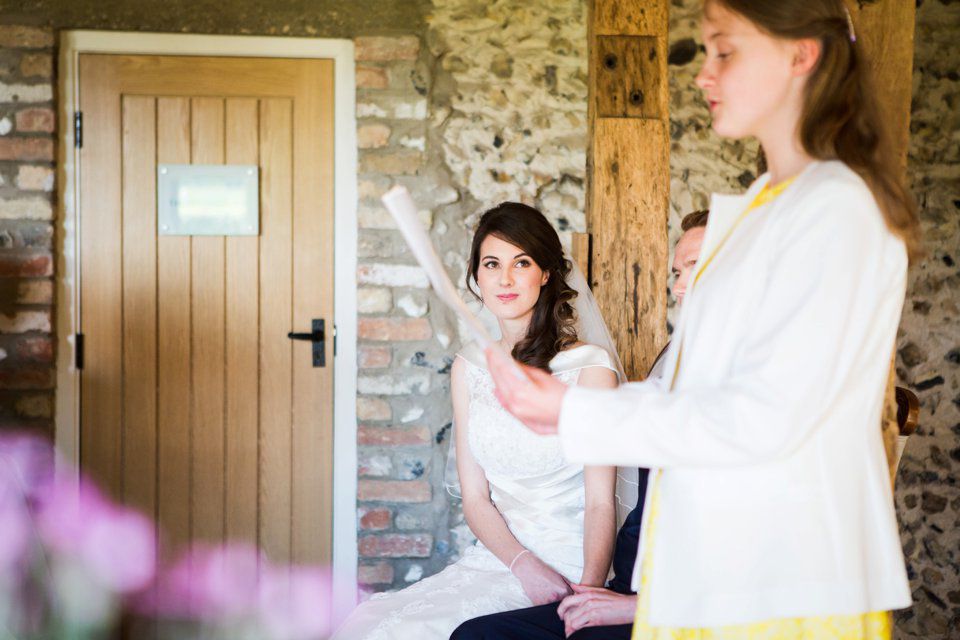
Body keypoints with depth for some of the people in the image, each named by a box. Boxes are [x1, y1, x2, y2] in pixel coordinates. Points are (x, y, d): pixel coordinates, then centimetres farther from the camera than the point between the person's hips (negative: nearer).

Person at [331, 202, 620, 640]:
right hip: (492, 557, 5)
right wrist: (525, 565, -13)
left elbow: (600, 503, -9)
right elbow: (475, 497, 6)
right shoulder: (470, 367, 9)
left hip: (567, 566, -5)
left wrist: (588, 591, -26)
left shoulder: (589, 367, -6)